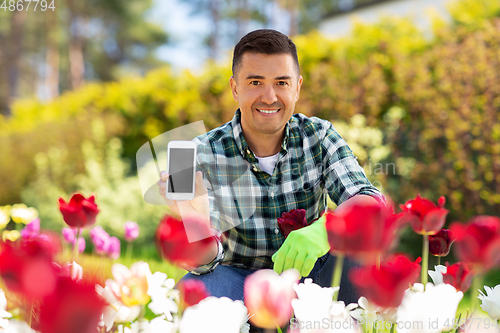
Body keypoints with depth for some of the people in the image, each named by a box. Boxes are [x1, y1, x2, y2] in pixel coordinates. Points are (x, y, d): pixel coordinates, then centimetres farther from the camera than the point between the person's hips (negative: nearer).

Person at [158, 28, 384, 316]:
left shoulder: (318, 136, -6)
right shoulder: (204, 153, -12)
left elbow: (369, 200, -20)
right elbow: (204, 260, -18)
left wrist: (324, 229, -43)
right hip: (240, 279, -2)